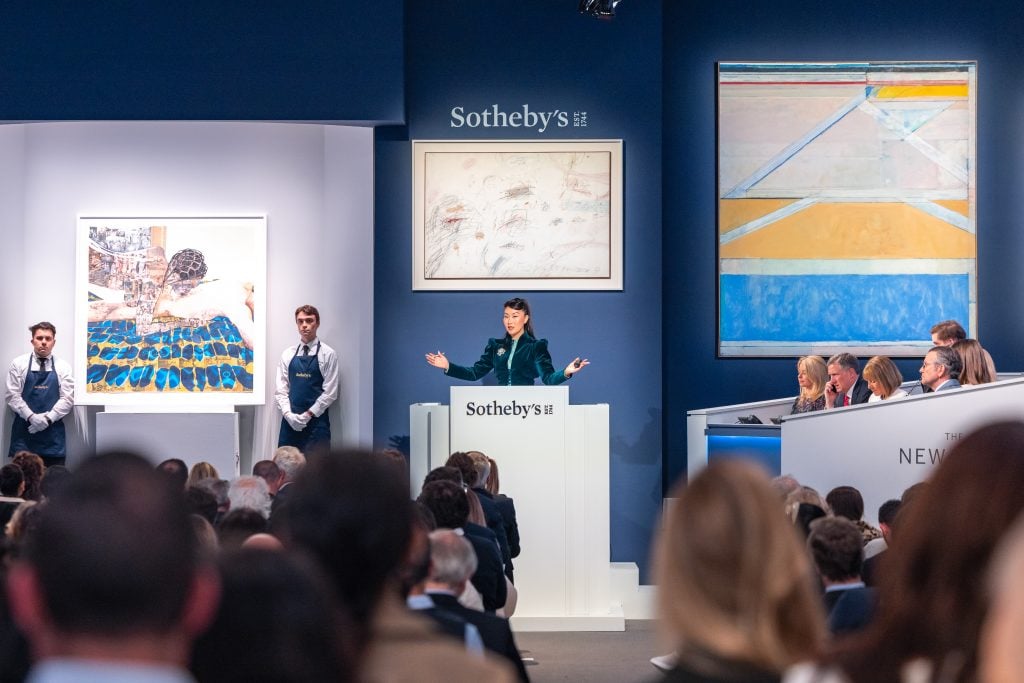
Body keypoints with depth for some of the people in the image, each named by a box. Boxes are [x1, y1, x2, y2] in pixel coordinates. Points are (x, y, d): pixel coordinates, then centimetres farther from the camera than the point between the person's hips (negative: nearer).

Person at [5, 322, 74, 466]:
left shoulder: (62, 367, 6)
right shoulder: (19, 364, 4)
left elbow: (67, 399, 1)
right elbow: (13, 396, -1)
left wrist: (48, 418, -12)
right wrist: (31, 417, -14)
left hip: (53, 434, 1)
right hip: (24, 432, -1)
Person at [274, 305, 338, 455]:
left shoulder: (327, 354, -1)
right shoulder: (288, 354, 11)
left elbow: (330, 392, -5)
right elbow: (281, 389, 8)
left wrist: (308, 414, -10)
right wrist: (289, 414, -7)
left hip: (316, 421, -3)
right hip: (290, 421, 3)